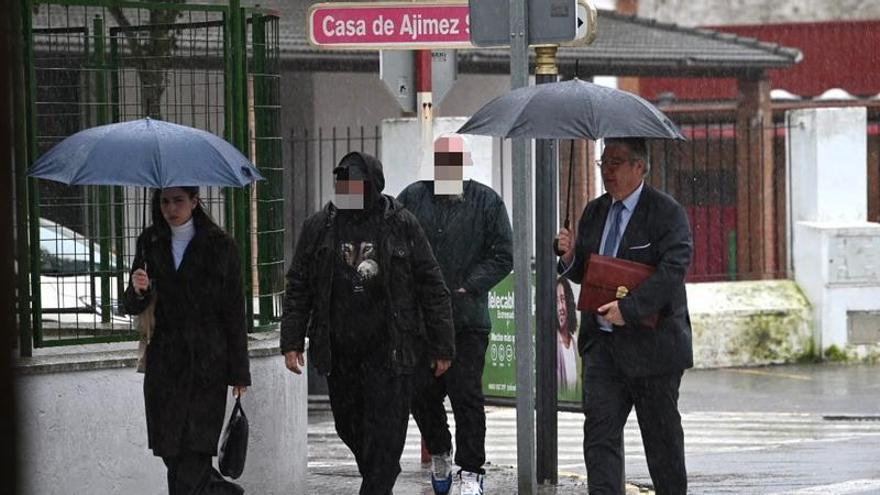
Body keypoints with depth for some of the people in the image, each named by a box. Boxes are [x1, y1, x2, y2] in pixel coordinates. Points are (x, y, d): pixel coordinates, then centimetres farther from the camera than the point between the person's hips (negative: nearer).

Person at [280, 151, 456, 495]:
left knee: (385, 435, -7)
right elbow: (298, 289, 9)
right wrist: (292, 341, 2)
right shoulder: (318, 227, 4)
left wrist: (442, 347, -1)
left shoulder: (402, 226, -3)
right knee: (349, 426, 12)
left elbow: (432, 288, 1)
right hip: (339, 354, 3)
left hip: (388, 352, -3)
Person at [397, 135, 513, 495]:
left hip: (468, 318, -2)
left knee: (466, 394, -4)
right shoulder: (413, 198, 7)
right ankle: (439, 453, 32)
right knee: (421, 393, 8)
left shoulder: (487, 202, 3)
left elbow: (502, 255, 0)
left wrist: (468, 287, -9)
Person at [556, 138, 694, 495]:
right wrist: (570, 256, -3)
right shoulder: (594, 212, 13)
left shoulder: (667, 212, -8)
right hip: (601, 342, 6)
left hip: (650, 342, -5)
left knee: (662, 436, 6)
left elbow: (673, 270, -19)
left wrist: (628, 308, -26)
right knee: (600, 431, -4)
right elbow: (583, 273, 20)